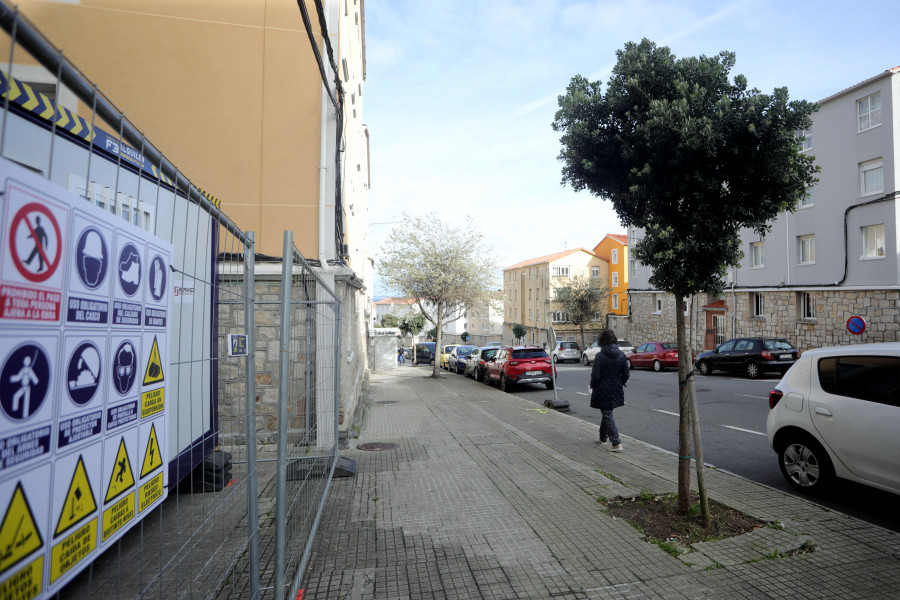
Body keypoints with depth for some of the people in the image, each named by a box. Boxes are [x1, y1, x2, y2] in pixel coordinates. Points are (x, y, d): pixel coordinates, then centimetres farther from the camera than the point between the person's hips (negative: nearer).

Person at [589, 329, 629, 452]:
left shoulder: (600, 356, -17)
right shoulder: (621, 355, -3)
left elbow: (595, 376, -17)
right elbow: (626, 374, 1)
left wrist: (592, 386, 0)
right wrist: (620, 384, 17)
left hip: (603, 391, -5)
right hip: (616, 390, 6)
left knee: (607, 415, 2)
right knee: (607, 413, 22)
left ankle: (616, 443, -6)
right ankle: (603, 437, 37)